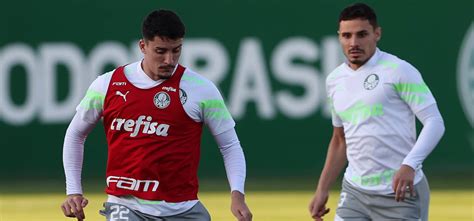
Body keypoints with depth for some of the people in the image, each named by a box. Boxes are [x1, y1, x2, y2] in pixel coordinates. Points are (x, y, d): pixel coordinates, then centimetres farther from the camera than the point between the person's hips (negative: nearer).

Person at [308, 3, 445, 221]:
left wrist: (409, 165, -28)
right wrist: (322, 190, 19)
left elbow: (434, 122, -13)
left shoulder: (399, 71, -8)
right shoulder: (334, 80, 12)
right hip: (354, 192, 5)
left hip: (400, 192, -5)